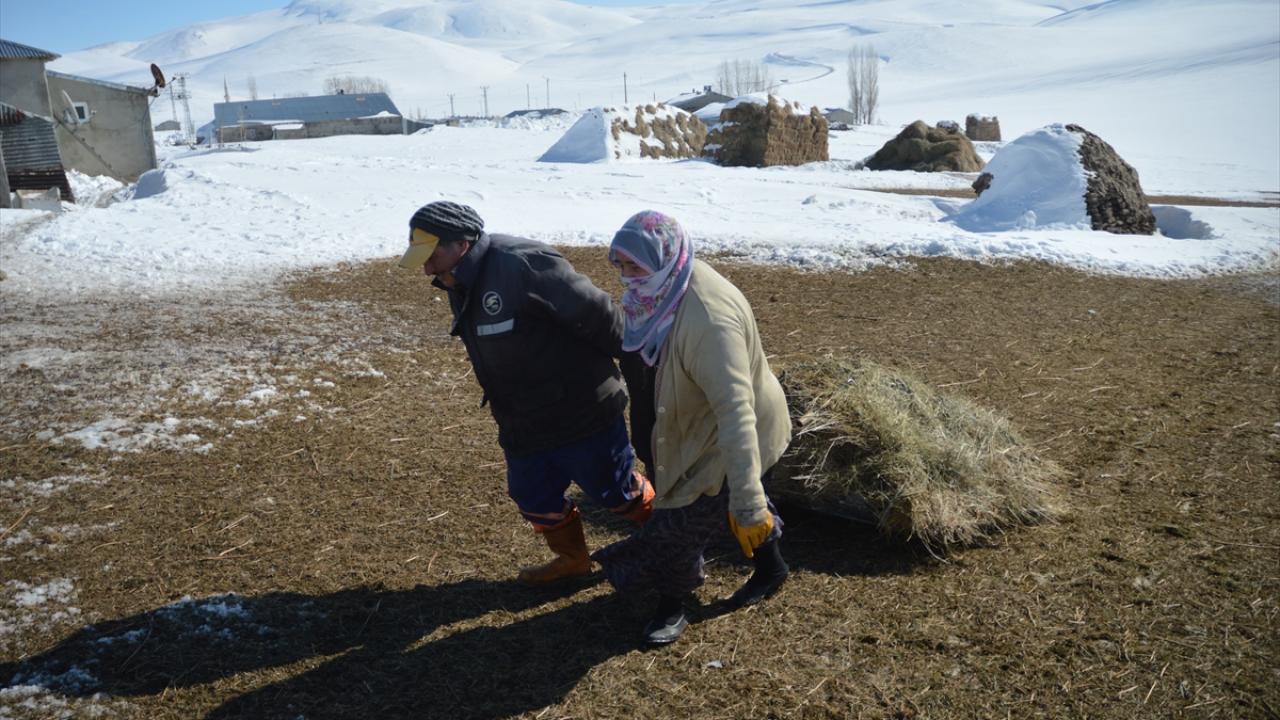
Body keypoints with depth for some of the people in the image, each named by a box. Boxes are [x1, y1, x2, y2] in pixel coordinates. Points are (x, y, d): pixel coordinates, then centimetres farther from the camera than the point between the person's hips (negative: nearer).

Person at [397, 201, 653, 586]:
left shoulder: (522, 264, -27)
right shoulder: (460, 286, 4)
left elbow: (595, 312, -24)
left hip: (581, 413, -8)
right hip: (524, 424, 8)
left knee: (615, 490, 9)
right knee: (533, 496, 20)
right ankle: (573, 557, 46)